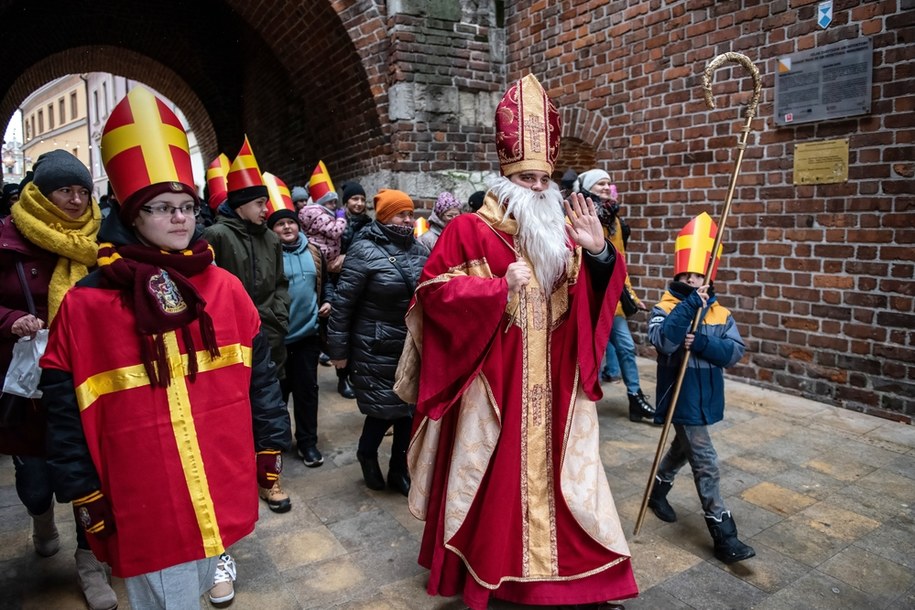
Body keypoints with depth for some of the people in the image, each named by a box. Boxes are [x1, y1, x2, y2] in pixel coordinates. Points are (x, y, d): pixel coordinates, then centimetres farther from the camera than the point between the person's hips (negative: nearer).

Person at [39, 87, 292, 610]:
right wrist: (87, 497, -1)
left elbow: (260, 373, 5)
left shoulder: (225, 288, 0)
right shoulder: (87, 306, -8)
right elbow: (67, 414, -3)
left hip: (223, 491, 3)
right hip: (147, 507, -3)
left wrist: (271, 444, 6)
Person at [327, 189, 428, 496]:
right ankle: (367, 453, 34)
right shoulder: (364, 251, -11)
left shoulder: (419, 250, 6)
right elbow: (343, 302, -11)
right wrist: (338, 349, -10)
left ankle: (399, 469, 30)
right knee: (383, 408, 2)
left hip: (414, 347, 5)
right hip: (376, 349, -5)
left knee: (410, 408, 11)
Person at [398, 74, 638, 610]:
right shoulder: (470, 230, -7)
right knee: (492, 473, 9)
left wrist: (598, 253, -12)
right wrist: (499, 285, -21)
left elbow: (598, 296, 7)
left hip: (552, 382, 5)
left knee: (553, 468, 14)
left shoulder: (561, 231, 9)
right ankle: (484, 566, 31)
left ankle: (566, 565, 32)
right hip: (493, 380, -4)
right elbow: (433, 290, -14)